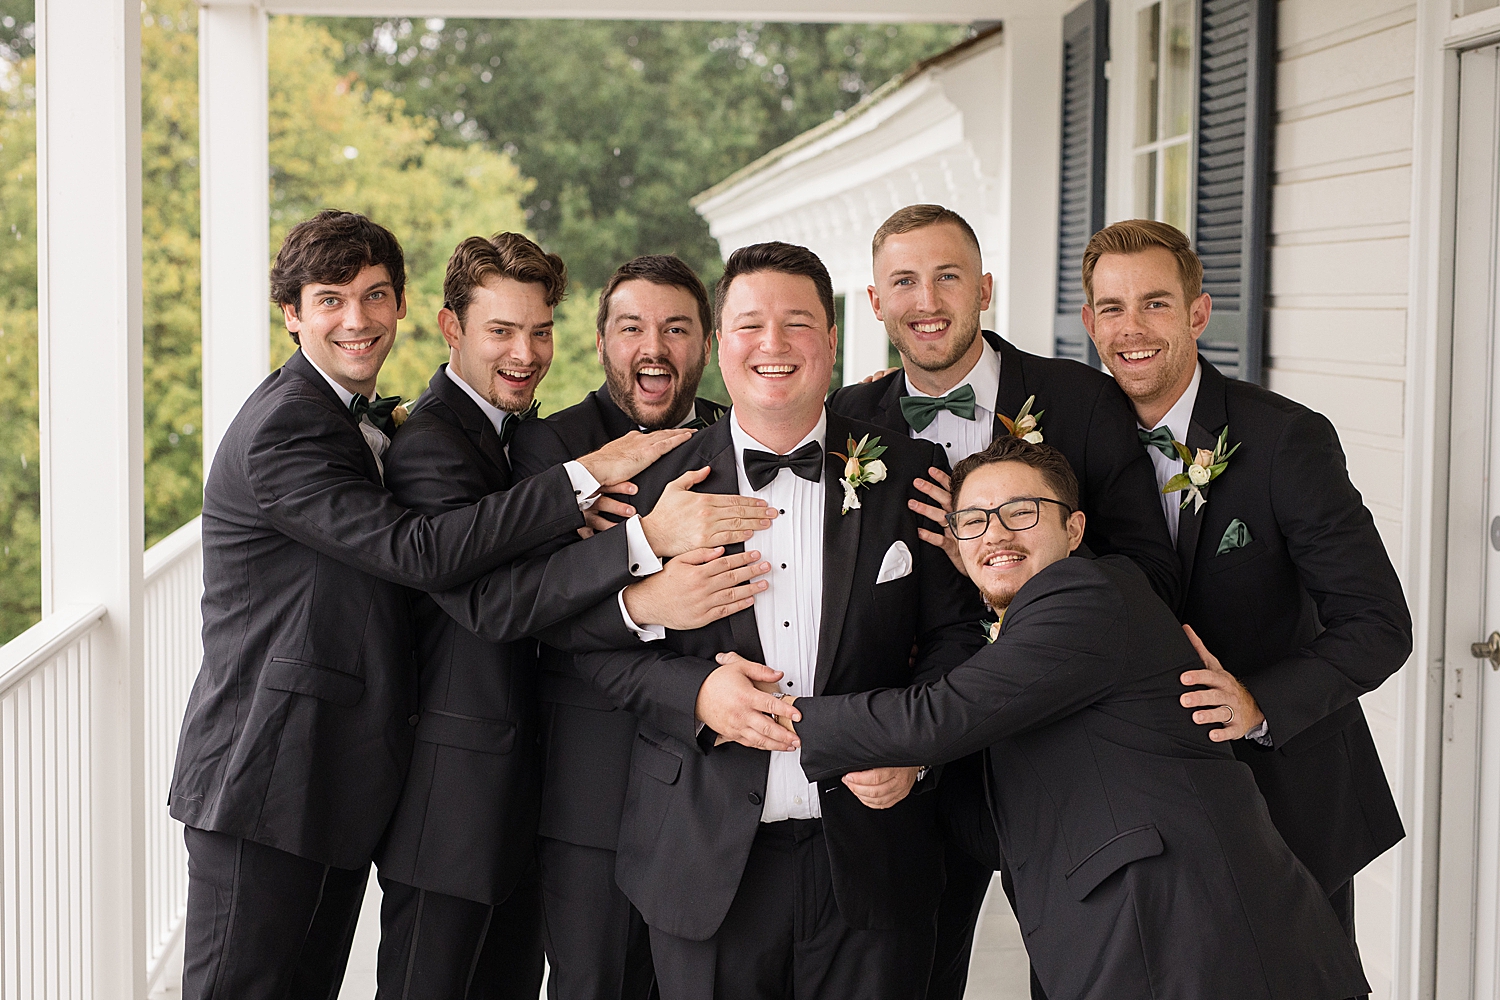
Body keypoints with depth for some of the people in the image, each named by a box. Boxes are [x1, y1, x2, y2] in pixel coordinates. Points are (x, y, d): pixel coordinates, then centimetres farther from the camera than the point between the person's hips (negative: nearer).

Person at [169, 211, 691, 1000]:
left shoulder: (372, 421, 15)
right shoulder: (282, 430, -17)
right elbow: (419, 553, -27)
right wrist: (587, 475, -25)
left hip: (341, 780, 9)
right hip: (264, 779, -9)